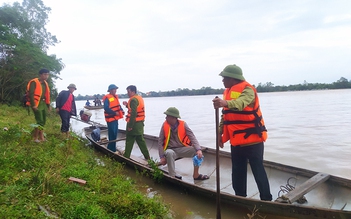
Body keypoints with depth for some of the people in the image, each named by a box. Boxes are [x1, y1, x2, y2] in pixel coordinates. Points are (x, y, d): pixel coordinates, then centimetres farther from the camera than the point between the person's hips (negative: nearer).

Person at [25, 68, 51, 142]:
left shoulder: (45, 83, 15)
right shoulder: (34, 82, -11)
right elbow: (31, 94, -17)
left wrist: (48, 105, 17)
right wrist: (33, 105, -22)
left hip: (43, 103, 8)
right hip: (36, 104, -8)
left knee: (43, 121, 10)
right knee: (40, 121, -9)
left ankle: (41, 137, 17)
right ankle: (35, 137, 4)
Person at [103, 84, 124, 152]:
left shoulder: (115, 97, 12)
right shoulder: (107, 98, -15)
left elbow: (118, 105, 18)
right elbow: (106, 108, -22)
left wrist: (121, 111, 0)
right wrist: (114, 113, -23)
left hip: (115, 118, 9)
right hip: (110, 118, -9)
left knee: (115, 134, 17)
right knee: (112, 134, -5)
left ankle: (113, 149, 31)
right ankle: (111, 150, 5)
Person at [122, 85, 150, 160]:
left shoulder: (133, 100, -16)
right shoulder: (139, 98, 14)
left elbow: (133, 114, -24)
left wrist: (130, 126, -22)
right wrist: (127, 105, 11)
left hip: (134, 124, -9)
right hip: (140, 123, 9)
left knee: (129, 140, 3)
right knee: (140, 140, 14)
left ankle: (126, 156, 13)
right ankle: (147, 157, 18)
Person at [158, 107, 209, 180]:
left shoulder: (183, 124, -8)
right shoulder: (165, 125, -7)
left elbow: (192, 137, -13)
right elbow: (160, 141, -5)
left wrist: (198, 149, -30)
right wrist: (162, 157, -13)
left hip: (182, 149, 1)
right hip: (171, 150, -1)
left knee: (197, 152, -21)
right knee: (169, 153, -36)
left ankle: (196, 174, -4)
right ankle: (173, 176, -24)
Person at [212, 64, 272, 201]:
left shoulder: (247, 90, -14)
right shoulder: (227, 91, 11)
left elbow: (241, 103, -38)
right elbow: (225, 116, 17)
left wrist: (225, 103, -56)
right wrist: (221, 133, 13)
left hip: (252, 139, -8)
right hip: (236, 141, 8)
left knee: (258, 171, 1)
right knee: (237, 172, 15)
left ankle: (266, 200, 15)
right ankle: (240, 198, 30)